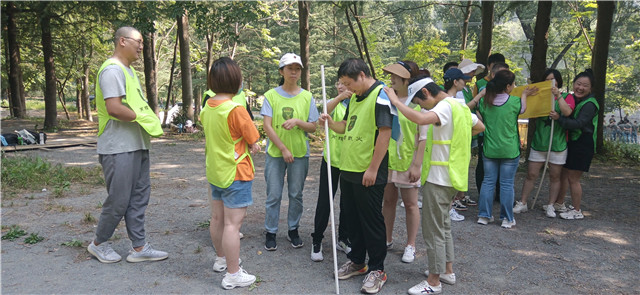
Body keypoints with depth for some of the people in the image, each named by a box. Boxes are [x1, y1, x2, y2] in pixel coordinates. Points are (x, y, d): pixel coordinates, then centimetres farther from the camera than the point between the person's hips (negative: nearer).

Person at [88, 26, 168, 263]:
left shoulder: (128, 70, 18)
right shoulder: (112, 69, -14)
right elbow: (114, 108, -24)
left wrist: (150, 122, 5)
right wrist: (143, 118, -13)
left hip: (137, 145, 10)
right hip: (119, 148, -10)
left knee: (139, 197, 11)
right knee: (119, 200, 0)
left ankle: (139, 247, 19)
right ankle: (98, 243, 21)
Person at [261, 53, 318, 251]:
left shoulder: (307, 97, 3)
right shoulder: (271, 95, -2)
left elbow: (313, 127, 3)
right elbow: (267, 126, -7)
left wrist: (298, 121, -17)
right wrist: (283, 149, -13)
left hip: (300, 153, 2)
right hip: (275, 153, -1)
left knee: (296, 195, 10)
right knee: (273, 196, 3)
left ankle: (293, 230, 26)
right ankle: (271, 233, 17)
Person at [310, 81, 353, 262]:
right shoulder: (334, 103, 3)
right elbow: (326, 110, -21)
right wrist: (340, 97, -35)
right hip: (331, 158, 0)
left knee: (347, 202, 11)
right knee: (324, 201, 3)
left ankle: (343, 239, 26)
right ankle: (317, 240, 14)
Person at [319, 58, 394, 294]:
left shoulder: (380, 96, -14)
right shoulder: (355, 98, 13)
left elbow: (385, 133, -20)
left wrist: (373, 169, -21)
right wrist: (331, 123, 1)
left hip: (368, 173, -8)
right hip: (348, 169, 9)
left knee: (371, 221, 3)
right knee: (353, 218, 17)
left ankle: (377, 270, 17)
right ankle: (357, 261, 32)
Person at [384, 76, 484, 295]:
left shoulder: (445, 106, -18)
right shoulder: (459, 106, 11)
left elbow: (421, 119, -39)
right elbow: (479, 127, 26)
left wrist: (395, 101, -28)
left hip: (439, 178, -10)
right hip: (449, 176, 10)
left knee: (433, 229, -1)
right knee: (443, 225, 21)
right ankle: (447, 270, 32)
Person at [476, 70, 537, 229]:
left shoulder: (484, 102, -5)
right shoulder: (515, 102, -12)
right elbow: (523, 108, 12)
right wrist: (524, 95, 30)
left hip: (489, 150, 3)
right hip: (510, 150, -2)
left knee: (488, 181, 11)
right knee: (507, 184, 5)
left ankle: (484, 215, 15)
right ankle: (507, 219, 14)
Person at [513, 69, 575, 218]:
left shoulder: (566, 97, 3)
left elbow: (567, 112, -16)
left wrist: (558, 95, -22)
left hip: (557, 144, -1)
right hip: (539, 142, 2)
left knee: (555, 176, 7)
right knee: (531, 174, 2)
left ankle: (551, 206, 17)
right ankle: (522, 203, 9)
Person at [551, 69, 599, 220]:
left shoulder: (590, 104, -17)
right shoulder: (572, 99, 9)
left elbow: (578, 124, -29)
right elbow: (568, 118, 21)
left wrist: (559, 118, -37)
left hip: (583, 145, -8)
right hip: (571, 142, 8)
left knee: (573, 178, -3)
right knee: (564, 173, 15)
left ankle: (577, 211, 9)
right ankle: (559, 203, 28)